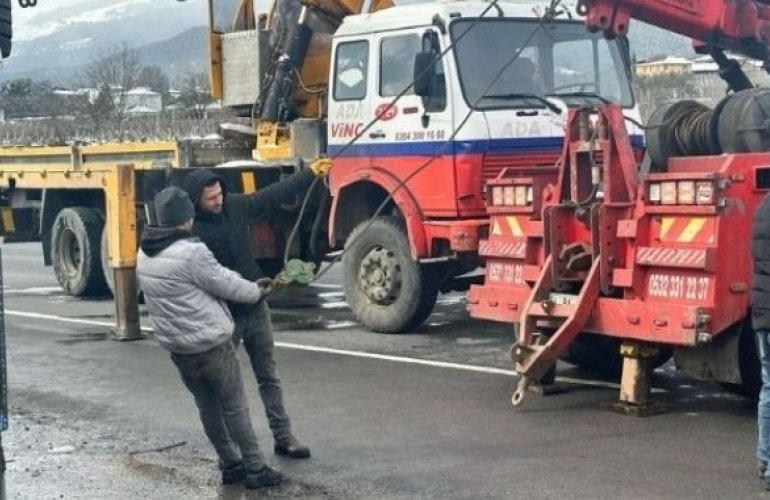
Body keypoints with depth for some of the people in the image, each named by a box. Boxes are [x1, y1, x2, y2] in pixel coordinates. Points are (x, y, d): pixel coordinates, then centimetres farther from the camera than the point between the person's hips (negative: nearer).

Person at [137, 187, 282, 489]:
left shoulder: (145, 254, 3)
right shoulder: (191, 253, -22)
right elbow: (225, 284, -12)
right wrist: (257, 292, 6)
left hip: (177, 348, 7)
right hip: (211, 344, -7)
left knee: (207, 407, 16)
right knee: (235, 407, 4)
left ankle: (231, 465, 22)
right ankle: (255, 469, 8)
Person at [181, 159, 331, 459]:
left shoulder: (235, 206, -3)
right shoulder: (188, 230, -19)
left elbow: (274, 196, 7)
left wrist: (311, 174, 7)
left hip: (255, 308, 5)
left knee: (268, 376, 12)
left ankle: (283, 437, 19)